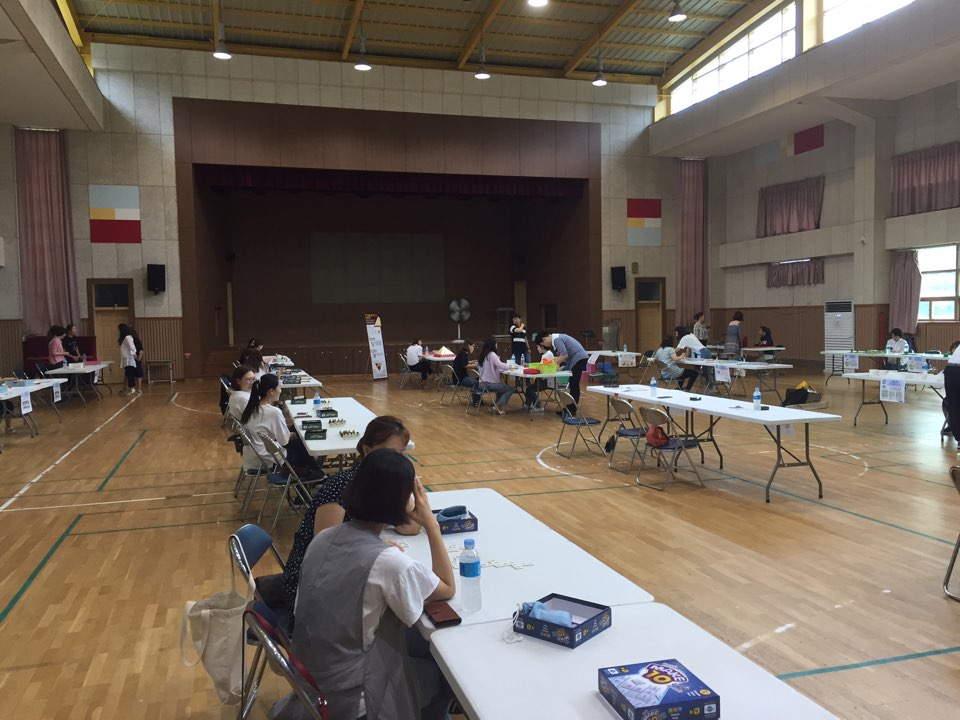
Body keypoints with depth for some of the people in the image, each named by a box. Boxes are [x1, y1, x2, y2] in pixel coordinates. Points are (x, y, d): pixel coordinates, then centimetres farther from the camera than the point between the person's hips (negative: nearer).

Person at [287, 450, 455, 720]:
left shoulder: (324, 538, -6)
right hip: (348, 695, -7)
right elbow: (448, 589, -10)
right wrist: (431, 525, -9)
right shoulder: (387, 562, -27)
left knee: (424, 642, 24)